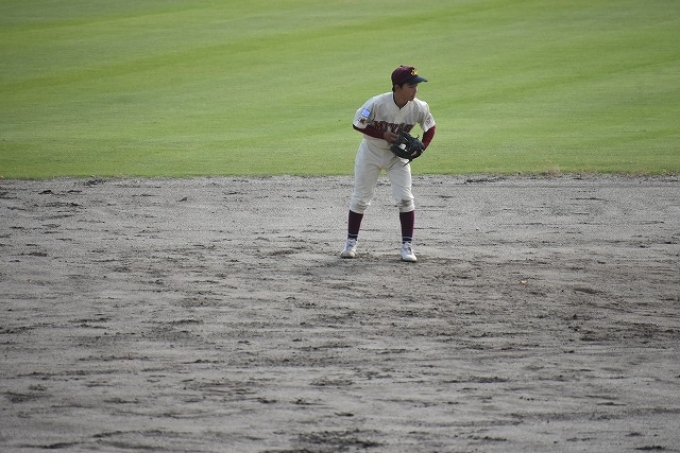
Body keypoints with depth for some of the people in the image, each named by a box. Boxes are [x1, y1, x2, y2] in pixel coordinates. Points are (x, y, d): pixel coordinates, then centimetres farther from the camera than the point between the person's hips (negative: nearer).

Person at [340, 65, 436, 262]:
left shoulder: (419, 108, -21)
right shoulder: (377, 104, -30)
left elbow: (430, 128, -3)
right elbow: (357, 124, -18)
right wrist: (383, 135, -27)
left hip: (398, 155, 2)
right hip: (371, 152, -2)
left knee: (405, 199, -7)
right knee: (360, 199, 7)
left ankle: (407, 246, 1)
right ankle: (351, 242, 22)